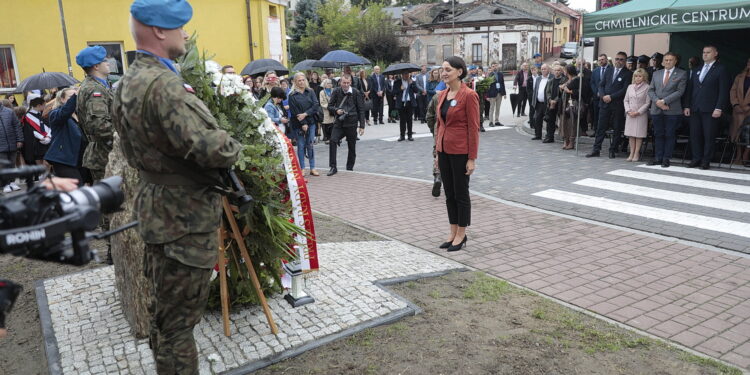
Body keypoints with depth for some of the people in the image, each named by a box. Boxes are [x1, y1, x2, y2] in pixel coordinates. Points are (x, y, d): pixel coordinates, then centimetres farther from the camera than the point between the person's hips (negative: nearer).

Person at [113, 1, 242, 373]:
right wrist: (233, 147, -8)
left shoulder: (128, 83, 10)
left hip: (157, 212, 10)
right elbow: (213, 150, -30)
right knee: (179, 316, 2)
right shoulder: (164, 85, -23)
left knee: (164, 310, 24)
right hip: (184, 219, -10)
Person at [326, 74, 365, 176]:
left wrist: (362, 126, -3)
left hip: (351, 123, -1)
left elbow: (361, 110, 1)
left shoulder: (356, 93, -2)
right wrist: (336, 110, -15)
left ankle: (349, 168, 23)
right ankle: (333, 167, -13)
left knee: (352, 147, 6)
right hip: (339, 122, 1)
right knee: (333, 141, -21)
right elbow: (329, 106, 8)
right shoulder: (336, 91, 2)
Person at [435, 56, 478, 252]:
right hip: (444, 150, 7)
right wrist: (437, 151, 14)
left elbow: (474, 128, -14)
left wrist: (472, 158, -15)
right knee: (449, 193, 13)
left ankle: (461, 235, 17)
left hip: (460, 151, -7)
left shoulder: (469, 95, -13)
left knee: (461, 193, 4)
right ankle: (453, 232, 25)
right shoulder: (442, 95, 9)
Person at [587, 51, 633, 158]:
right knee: (601, 127, 4)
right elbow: (601, 85, 11)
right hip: (604, 103, 4)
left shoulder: (628, 74, -2)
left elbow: (625, 89, -10)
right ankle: (596, 149, 8)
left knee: (617, 129, 3)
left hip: (618, 105, -4)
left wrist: (611, 97, -15)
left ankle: (613, 150, 10)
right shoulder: (608, 71, 14)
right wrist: (603, 95, -7)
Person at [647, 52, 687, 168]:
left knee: (670, 135, 0)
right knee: (658, 134, 6)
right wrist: (657, 101, -8)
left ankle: (666, 159, 5)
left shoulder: (682, 74, 2)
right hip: (656, 109, 4)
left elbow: (680, 91, -8)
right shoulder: (656, 74, 15)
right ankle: (658, 158, 11)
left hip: (672, 110, -3)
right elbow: (651, 90, 9)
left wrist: (664, 101, -15)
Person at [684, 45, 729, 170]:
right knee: (695, 135, 5)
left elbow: (724, 91, -5)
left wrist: (719, 108, -14)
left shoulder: (721, 69, 1)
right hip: (695, 109, 5)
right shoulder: (697, 70, 18)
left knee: (709, 136, -1)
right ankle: (696, 159, 13)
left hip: (710, 110, -5)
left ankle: (706, 161, 6)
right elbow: (690, 89, 17)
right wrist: (688, 106, 8)